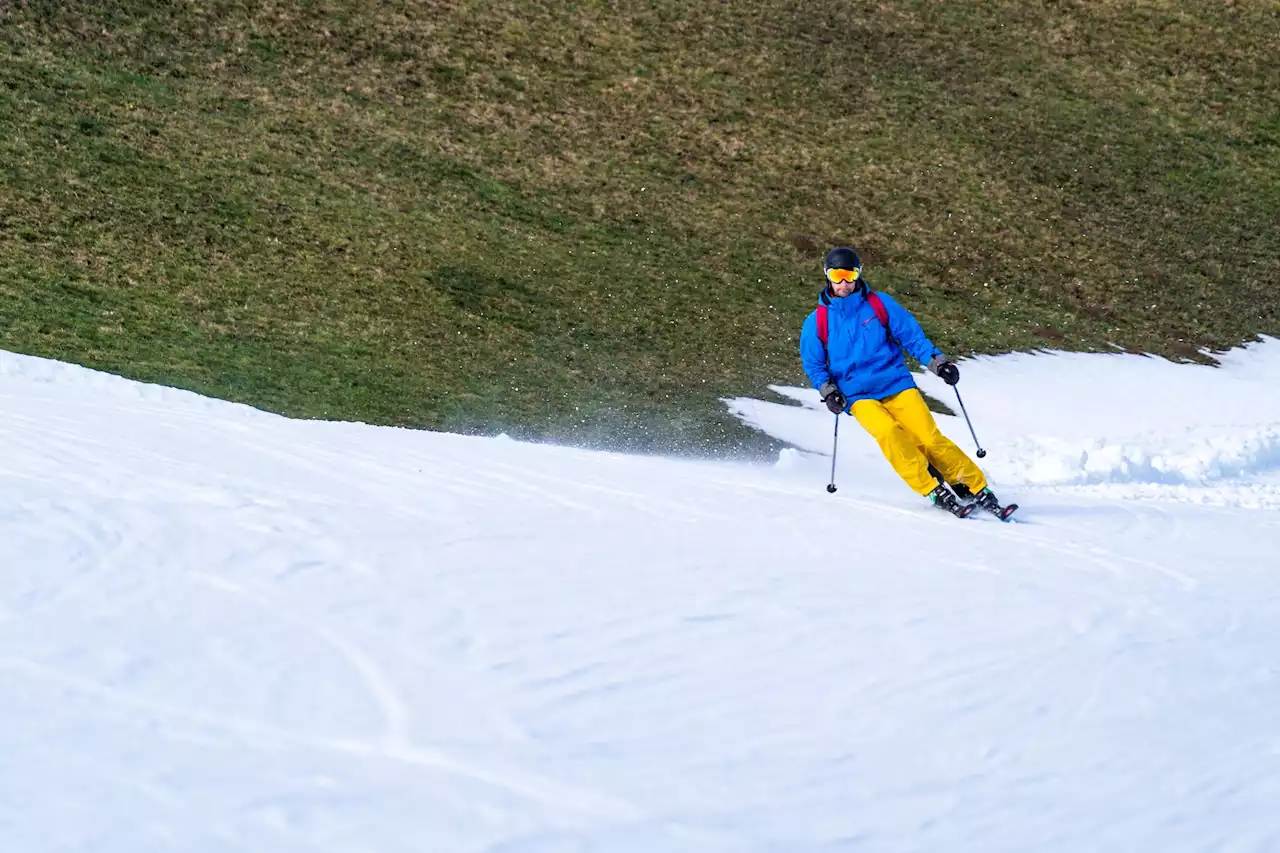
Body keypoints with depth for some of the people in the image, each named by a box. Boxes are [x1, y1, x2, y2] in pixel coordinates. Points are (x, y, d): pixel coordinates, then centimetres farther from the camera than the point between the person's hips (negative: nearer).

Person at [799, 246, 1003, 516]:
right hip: (859, 397, 0)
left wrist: (937, 361, -9)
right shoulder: (816, 322, 5)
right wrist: (828, 391, -5)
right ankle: (932, 490, -24)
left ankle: (977, 487, -2)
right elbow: (813, 364, 12)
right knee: (888, 432, -29)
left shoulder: (879, 303, 4)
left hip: (897, 385, 0)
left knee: (929, 438, -14)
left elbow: (912, 336, 4)